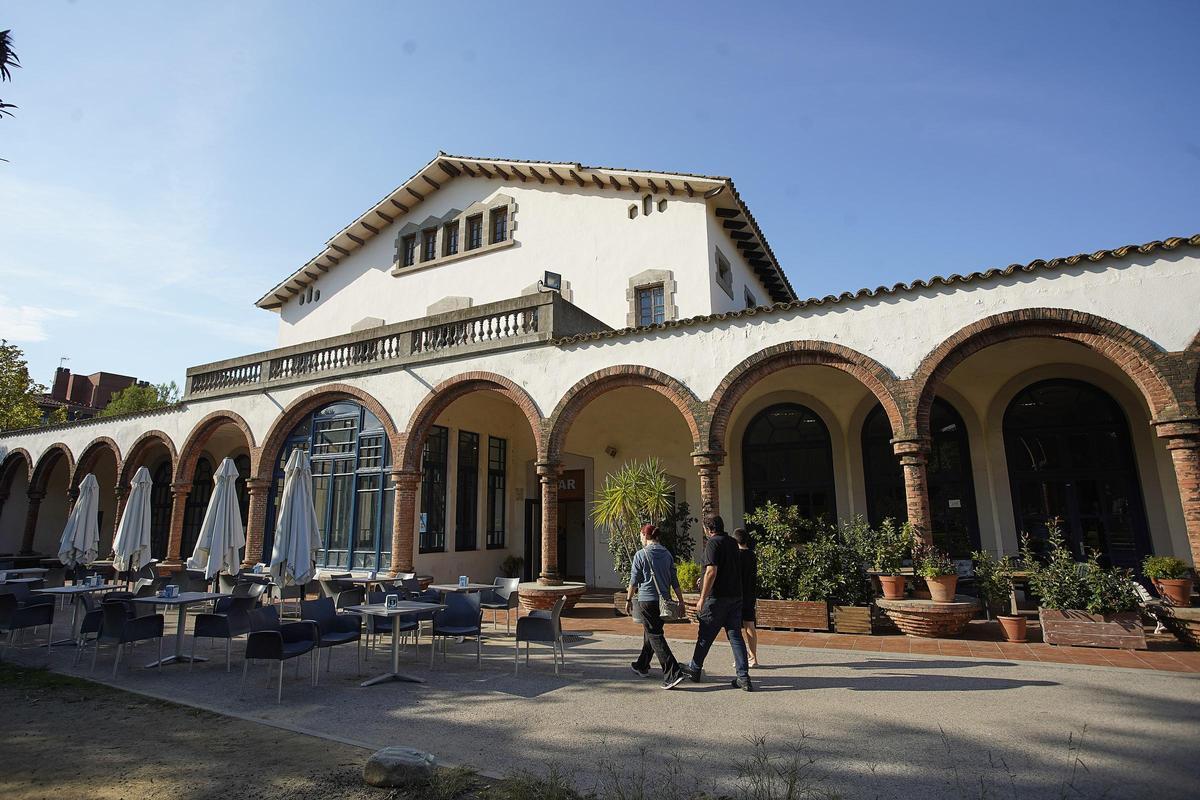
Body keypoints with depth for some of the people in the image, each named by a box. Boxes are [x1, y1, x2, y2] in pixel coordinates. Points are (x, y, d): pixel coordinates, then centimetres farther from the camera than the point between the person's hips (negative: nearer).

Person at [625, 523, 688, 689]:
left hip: (647, 600, -7)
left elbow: (634, 581, -6)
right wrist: (681, 601, 13)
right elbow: (674, 580, 8)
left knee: (655, 636, -5)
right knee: (650, 633, 21)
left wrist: (629, 599, 5)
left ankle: (673, 674, -14)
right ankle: (642, 666, 36)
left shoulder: (640, 555, -9)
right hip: (664, 600, 7)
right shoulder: (667, 554, 7)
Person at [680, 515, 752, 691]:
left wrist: (702, 598, -17)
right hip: (735, 596, 7)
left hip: (717, 597, -7)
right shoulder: (733, 543, 11)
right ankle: (743, 677, 3)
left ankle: (695, 669, 24)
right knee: (736, 636, 7)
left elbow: (711, 572, -21)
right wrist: (704, 580, 31)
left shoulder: (713, 543, -13)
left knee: (705, 635, 8)